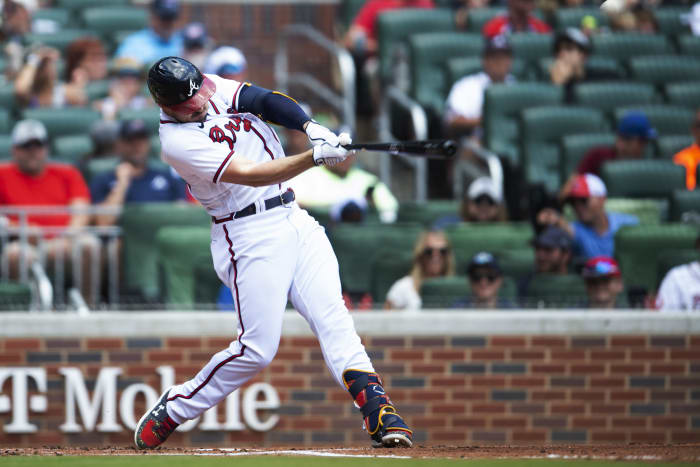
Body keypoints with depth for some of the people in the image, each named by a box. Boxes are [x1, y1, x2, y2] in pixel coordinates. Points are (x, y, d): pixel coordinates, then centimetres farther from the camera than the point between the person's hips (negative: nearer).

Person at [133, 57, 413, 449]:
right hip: (250, 237, -6)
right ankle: (173, 409, 11)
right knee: (259, 348, -6)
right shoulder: (177, 141, -18)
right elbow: (252, 175, -25)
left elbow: (267, 101, -8)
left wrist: (310, 126, -27)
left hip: (294, 219, 6)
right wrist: (316, 157, -34)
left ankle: (380, 414, -18)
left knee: (333, 316, -8)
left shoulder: (214, 88, 4)